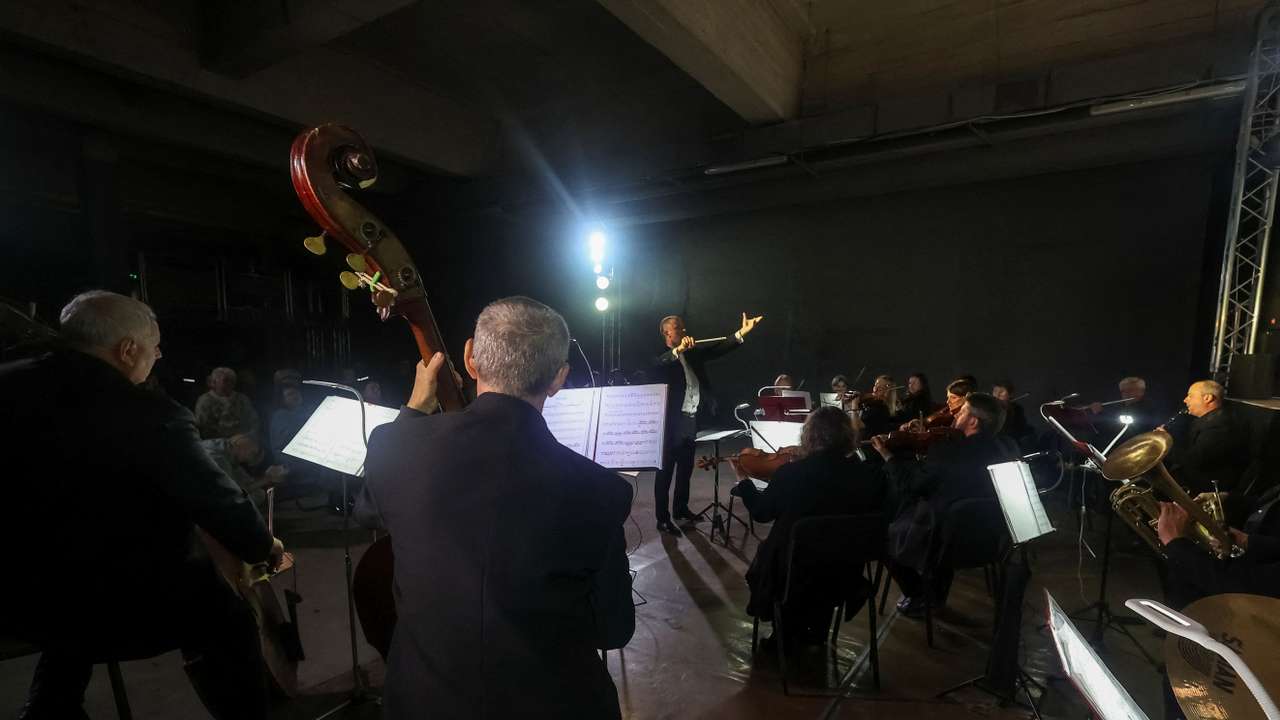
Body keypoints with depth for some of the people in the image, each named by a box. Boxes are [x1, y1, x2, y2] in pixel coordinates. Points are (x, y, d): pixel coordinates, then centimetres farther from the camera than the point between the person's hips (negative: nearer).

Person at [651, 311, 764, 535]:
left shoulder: (691, 354, 9)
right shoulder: (662, 360, -11)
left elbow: (716, 350, 3)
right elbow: (660, 365, -34)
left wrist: (742, 332, -5)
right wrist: (678, 350, -48)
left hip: (690, 421, 8)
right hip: (672, 423, -7)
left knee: (685, 469, 19)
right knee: (665, 472, 2)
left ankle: (681, 509, 35)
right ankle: (663, 518, 10)